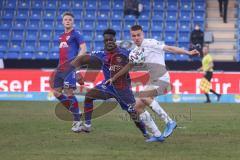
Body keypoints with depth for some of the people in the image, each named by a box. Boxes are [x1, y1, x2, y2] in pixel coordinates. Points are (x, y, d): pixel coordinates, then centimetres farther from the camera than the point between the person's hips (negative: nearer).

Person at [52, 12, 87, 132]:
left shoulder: (75, 34, -4)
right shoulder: (61, 36, 20)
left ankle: (77, 120, -6)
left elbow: (83, 49, -12)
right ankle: (76, 112, 15)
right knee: (56, 92, 6)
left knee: (69, 93, -14)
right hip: (60, 68, 9)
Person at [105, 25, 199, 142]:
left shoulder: (150, 43, -7)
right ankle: (157, 135, 7)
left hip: (162, 77, -9)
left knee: (144, 97, -30)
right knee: (137, 106, 3)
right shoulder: (134, 52, 16)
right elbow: (128, 66, 30)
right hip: (152, 80, 9)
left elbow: (169, 48, -9)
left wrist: (188, 52, -15)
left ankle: (169, 122, -23)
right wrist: (114, 78, 34)